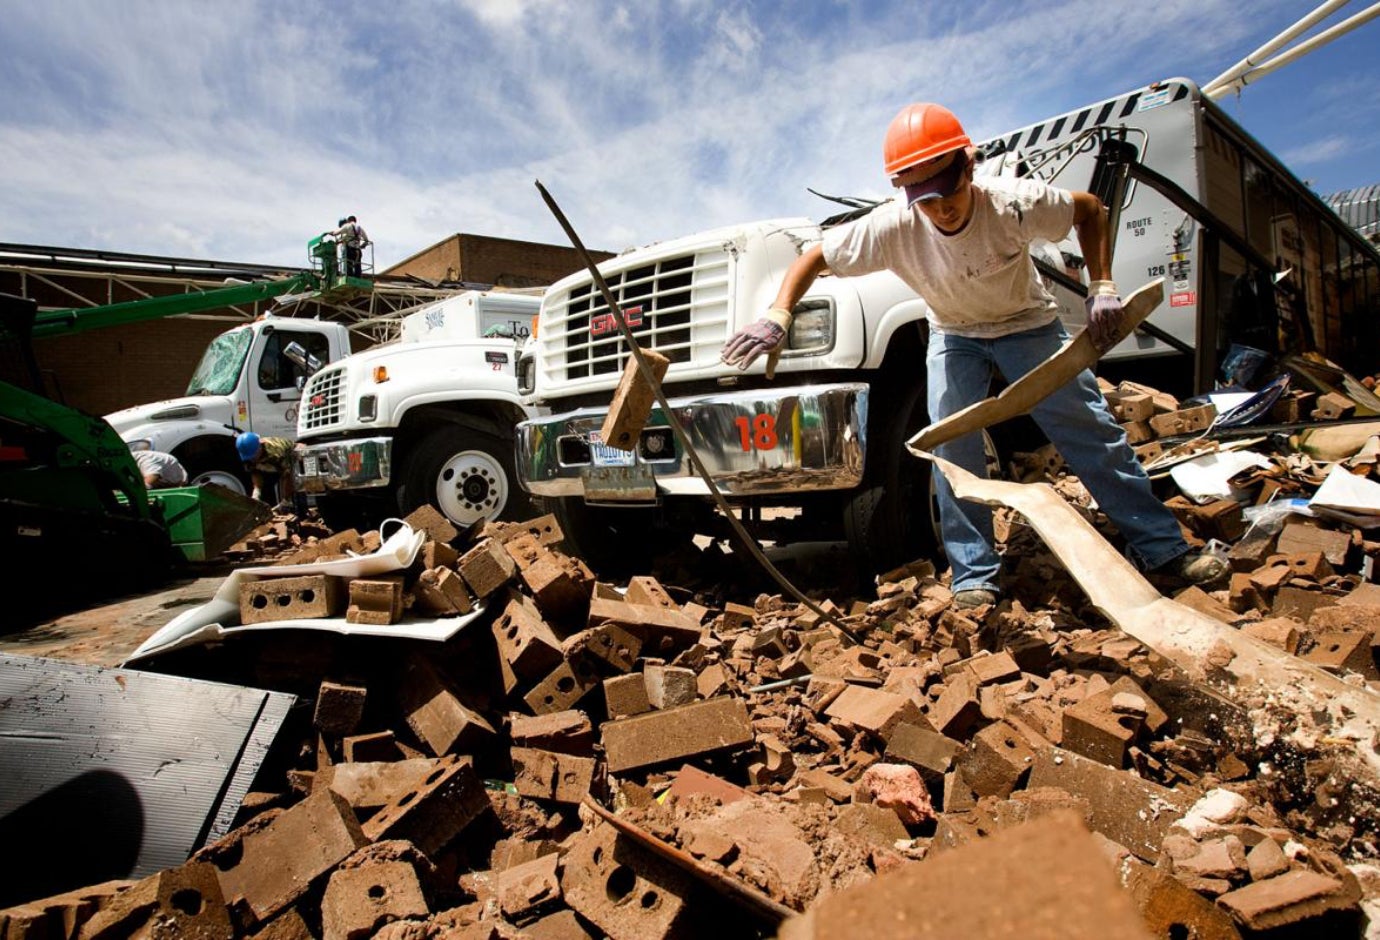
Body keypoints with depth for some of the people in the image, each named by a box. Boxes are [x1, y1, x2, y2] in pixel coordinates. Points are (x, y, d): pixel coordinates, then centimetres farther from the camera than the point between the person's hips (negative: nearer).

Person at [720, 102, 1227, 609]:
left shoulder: (1013, 202, -29)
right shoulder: (891, 227, -27)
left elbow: (1090, 210, -9)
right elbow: (814, 257, -18)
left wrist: (1101, 287, -18)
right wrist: (777, 315, -34)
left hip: (1029, 324, 0)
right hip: (954, 335, 1)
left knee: (1092, 431, -4)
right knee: (951, 447, -15)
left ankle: (1162, 547, 11)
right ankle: (974, 576, -4)